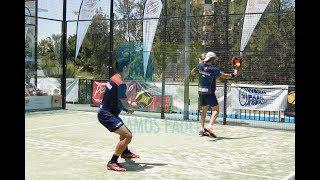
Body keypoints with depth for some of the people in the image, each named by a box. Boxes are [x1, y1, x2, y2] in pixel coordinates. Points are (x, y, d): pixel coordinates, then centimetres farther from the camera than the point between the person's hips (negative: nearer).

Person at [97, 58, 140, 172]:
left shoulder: (112, 79, 8)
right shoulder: (121, 84, -22)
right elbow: (126, 104, -18)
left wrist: (128, 109, 11)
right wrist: (133, 106, 5)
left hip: (106, 112, 11)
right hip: (106, 115, -11)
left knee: (125, 132, 31)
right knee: (128, 136, -20)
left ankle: (125, 152, 56)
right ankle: (112, 162, -16)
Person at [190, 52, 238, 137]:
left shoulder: (200, 66, 2)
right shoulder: (214, 69, -14)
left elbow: (192, 72, 19)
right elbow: (225, 76, -10)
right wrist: (233, 75, 8)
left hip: (201, 92, 7)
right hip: (209, 93, -7)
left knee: (204, 110, 16)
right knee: (215, 110, -5)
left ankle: (202, 129, 12)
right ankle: (210, 126, -24)